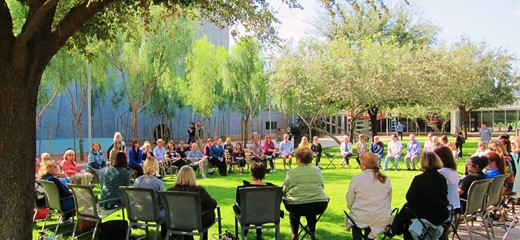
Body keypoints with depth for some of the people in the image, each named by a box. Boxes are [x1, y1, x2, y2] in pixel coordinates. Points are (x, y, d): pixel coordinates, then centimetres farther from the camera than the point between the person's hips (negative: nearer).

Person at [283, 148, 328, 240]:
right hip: (319, 206, 2)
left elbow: (284, 190, 2)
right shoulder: (317, 170, 8)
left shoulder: (291, 172, -1)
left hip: (297, 208, -2)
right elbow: (322, 186, 17)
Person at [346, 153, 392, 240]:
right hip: (383, 220, 3)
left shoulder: (357, 178, -9)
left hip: (361, 219, -3)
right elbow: (389, 200, 11)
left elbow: (349, 202, -2)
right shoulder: (385, 179, 1)